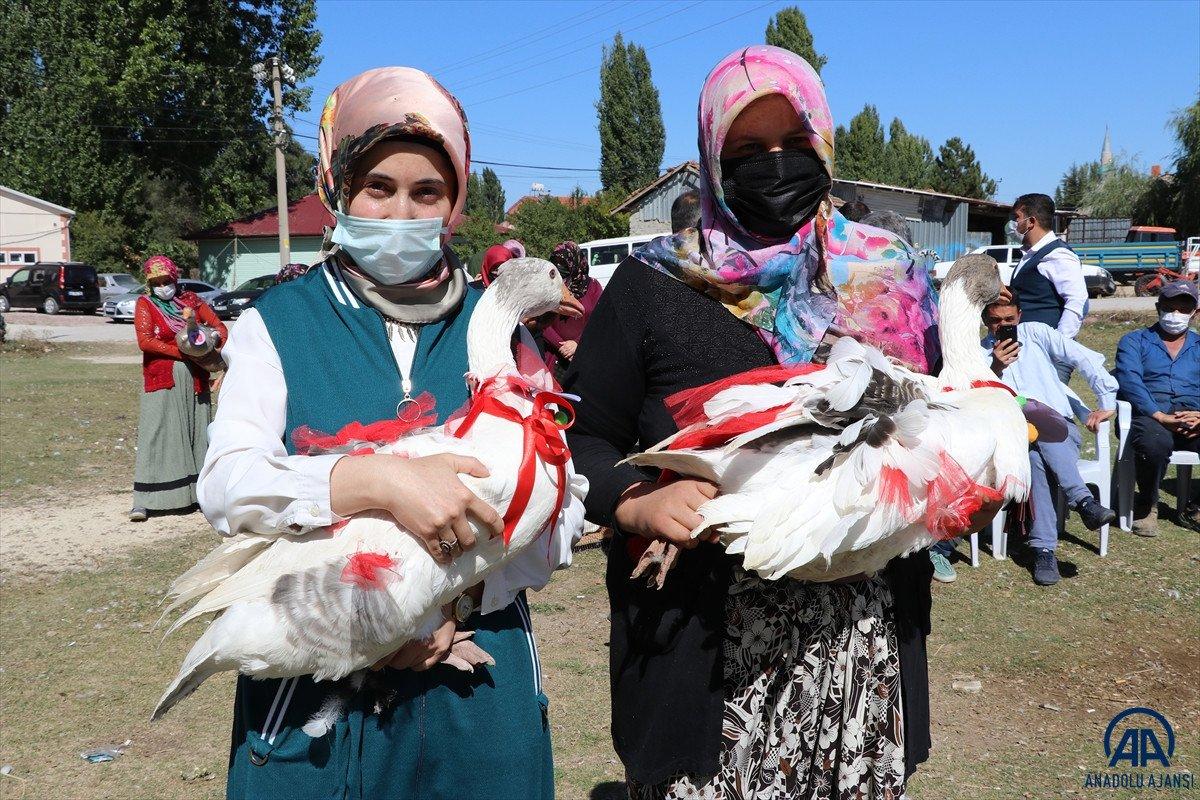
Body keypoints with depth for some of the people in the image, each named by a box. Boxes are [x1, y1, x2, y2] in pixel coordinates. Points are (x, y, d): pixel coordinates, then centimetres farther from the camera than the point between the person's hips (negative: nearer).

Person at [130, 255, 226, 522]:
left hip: (194, 379, 3)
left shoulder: (191, 300, 11)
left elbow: (218, 326, 10)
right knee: (156, 435, -5)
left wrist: (213, 342, -11)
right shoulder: (145, 304, 3)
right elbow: (145, 341, -9)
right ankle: (144, 502, -4)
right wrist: (182, 352, -16)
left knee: (196, 432, 5)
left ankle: (199, 493, 13)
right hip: (161, 380, -3)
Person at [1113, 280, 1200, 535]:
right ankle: (1146, 506, -8)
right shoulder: (1134, 341, 15)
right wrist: (1160, 416, -19)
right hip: (1148, 416, -3)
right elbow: (1129, 381, -4)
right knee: (1156, 443, -38)